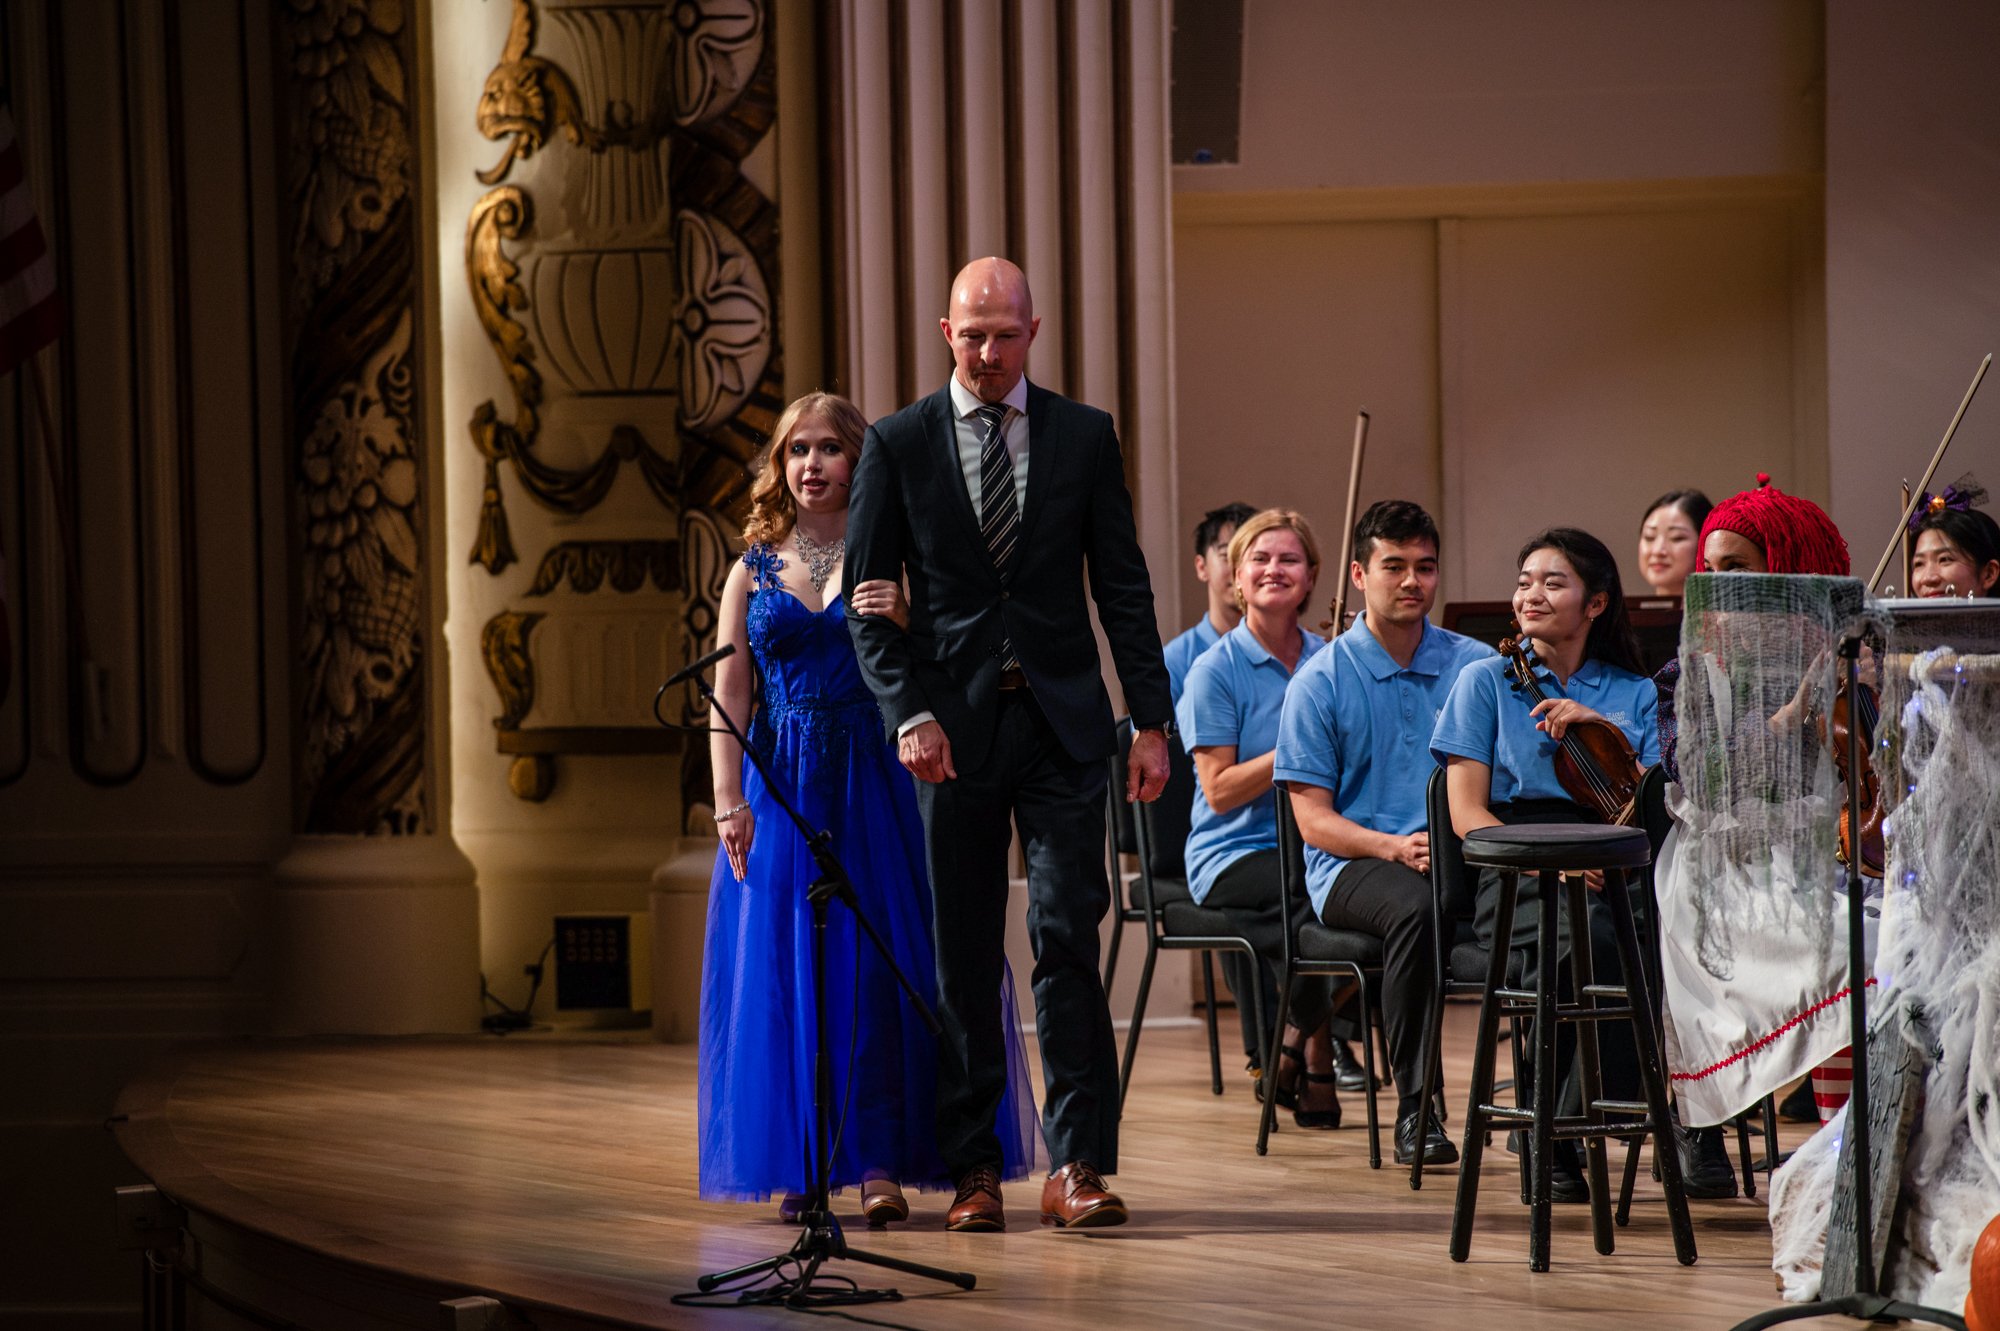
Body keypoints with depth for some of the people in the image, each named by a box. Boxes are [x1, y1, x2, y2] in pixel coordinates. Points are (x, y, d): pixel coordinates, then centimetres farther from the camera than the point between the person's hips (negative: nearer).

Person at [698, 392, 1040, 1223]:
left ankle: (880, 1163, -6)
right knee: (784, 964, 1)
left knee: (875, 962, -7)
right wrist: (729, 803, -5)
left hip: (874, 782, -2)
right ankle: (798, 1163, 9)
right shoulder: (754, 572, 11)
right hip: (780, 788, 2)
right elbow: (727, 695, 6)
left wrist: (900, 620, -18)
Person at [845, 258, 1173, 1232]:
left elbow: (1123, 590, 8)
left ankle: (1076, 1164, -5)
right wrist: (910, 715, -10)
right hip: (953, 729, 0)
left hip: (1061, 723, 0)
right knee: (964, 956, 3)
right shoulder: (897, 446, 3)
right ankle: (972, 1167, 9)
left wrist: (1152, 722, 1)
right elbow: (869, 602, 3)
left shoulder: (1084, 437, 6)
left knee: (1068, 939, -7)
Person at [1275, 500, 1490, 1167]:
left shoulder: (1474, 665, 11)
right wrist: (1395, 847, -18)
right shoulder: (1320, 681, 4)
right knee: (1416, 906, -38)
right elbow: (1313, 818, 0)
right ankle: (1415, 1108, -29)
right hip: (1352, 863, -2)